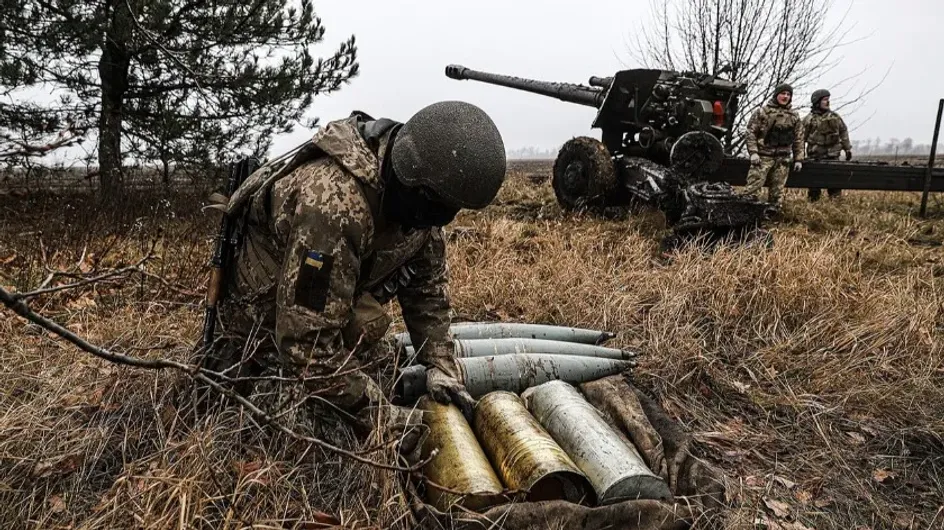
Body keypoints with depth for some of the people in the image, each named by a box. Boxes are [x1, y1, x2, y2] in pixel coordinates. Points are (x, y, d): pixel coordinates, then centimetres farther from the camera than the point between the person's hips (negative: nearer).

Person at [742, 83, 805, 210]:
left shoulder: (794, 116, 13)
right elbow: (751, 131, -3)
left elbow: (798, 139, 15)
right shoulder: (763, 111, 0)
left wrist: (798, 159, 8)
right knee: (752, 187, -12)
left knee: (777, 191, 7)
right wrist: (753, 152, -13)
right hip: (763, 156, -4)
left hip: (782, 159, 4)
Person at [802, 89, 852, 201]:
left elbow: (843, 132, 16)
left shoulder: (835, 117, 9)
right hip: (814, 157, -2)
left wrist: (847, 149, 14)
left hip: (833, 156, 2)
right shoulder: (809, 119, -2)